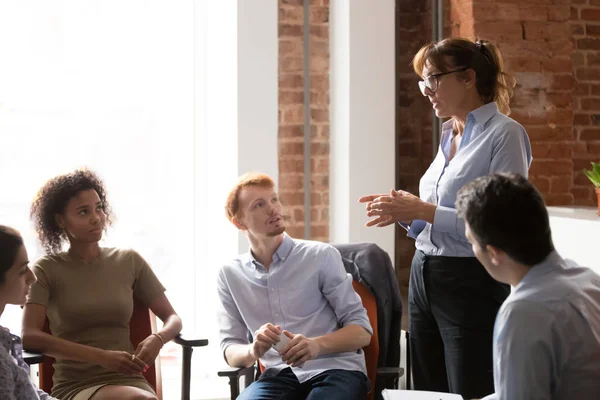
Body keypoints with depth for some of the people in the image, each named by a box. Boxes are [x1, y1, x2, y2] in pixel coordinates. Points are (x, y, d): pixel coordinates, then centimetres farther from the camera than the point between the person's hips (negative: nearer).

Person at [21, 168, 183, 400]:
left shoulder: (129, 261, 12)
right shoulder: (46, 270, 3)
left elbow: (173, 319, 15)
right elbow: (29, 336, -10)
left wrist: (157, 339, -11)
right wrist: (102, 357, -20)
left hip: (129, 380, 3)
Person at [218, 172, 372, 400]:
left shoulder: (322, 256, 2)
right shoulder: (230, 276, 10)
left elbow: (362, 331, 1)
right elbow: (230, 350, 10)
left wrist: (317, 345, -19)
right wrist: (253, 351, -15)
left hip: (336, 370, -1)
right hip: (280, 375, 1)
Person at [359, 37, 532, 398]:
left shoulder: (504, 134, -11)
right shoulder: (449, 136, 14)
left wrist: (424, 210, -19)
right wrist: (406, 213, 1)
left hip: (472, 286, -8)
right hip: (425, 280, 8)